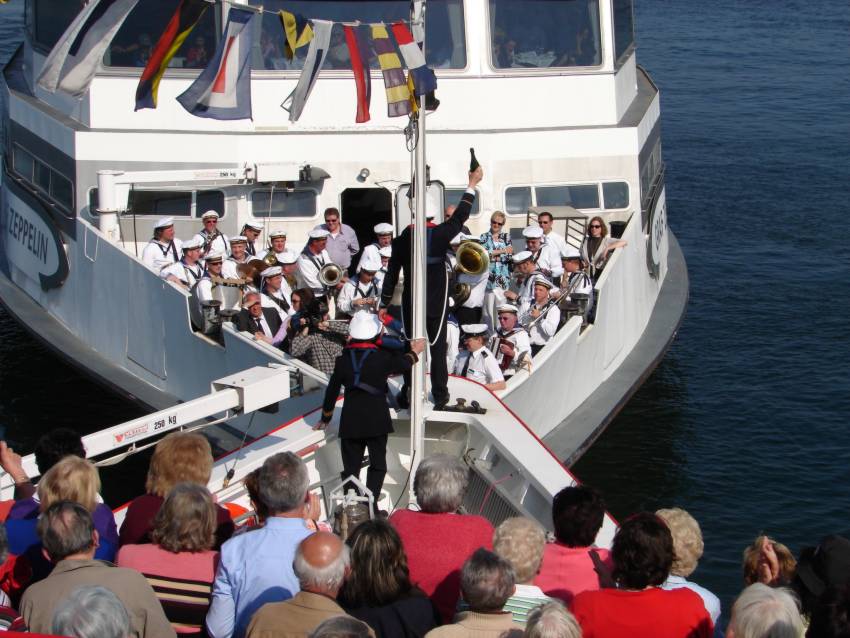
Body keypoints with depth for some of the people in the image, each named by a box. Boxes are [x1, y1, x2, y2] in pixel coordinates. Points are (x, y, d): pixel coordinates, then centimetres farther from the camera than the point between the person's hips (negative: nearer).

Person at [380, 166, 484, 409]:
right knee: (437, 348, 6)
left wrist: (384, 304, 10)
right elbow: (460, 216, 3)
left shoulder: (401, 240, -6)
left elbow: (391, 274, 0)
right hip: (437, 303, -1)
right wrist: (472, 184, 13)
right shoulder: (440, 234, -12)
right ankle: (439, 395, 9)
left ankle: (407, 394, 13)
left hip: (410, 303, 1)